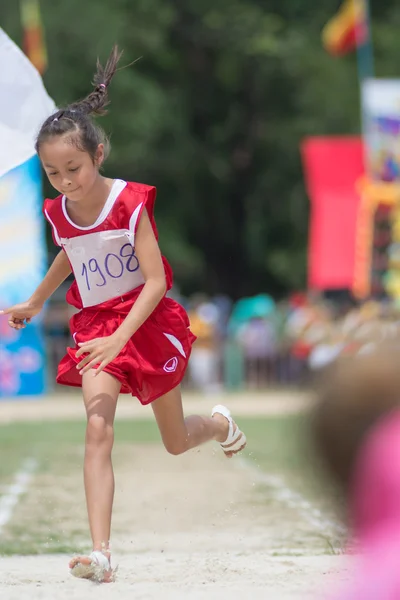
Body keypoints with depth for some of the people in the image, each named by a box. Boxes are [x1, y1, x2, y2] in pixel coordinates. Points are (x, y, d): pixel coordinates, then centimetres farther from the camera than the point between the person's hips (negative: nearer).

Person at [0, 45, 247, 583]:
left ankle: (221, 423, 51)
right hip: (96, 326, 3)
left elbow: (155, 281, -23)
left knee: (176, 443, 13)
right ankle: (100, 553, -27)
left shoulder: (129, 203, -20)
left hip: (147, 320, -3)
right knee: (98, 429, -20)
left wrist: (117, 339, -34)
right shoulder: (58, 213, -4)